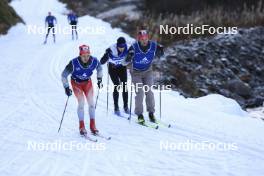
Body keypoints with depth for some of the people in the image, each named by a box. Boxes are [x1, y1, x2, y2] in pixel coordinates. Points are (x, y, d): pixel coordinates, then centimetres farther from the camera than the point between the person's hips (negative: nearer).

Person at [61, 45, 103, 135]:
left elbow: (99, 68, 1)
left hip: (87, 82, 3)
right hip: (76, 83, -3)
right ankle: (81, 127, -6)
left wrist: (99, 79, 3)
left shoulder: (94, 61, -25)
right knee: (81, 102, -15)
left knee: (91, 102, -4)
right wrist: (66, 87, -22)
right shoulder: (74, 63, -33)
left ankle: (92, 126, 6)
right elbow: (64, 75, -21)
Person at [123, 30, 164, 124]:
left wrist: (161, 51, -18)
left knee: (149, 91, -3)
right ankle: (139, 115, 1)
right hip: (136, 72, -2)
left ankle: (151, 113, 11)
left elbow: (159, 55, 4)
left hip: (148, 71, 2)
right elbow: (125, 63, -20)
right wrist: (129, 57, -40)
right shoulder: (134, 47, -25)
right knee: (139, 93, -10)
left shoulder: (153, 45, -17)